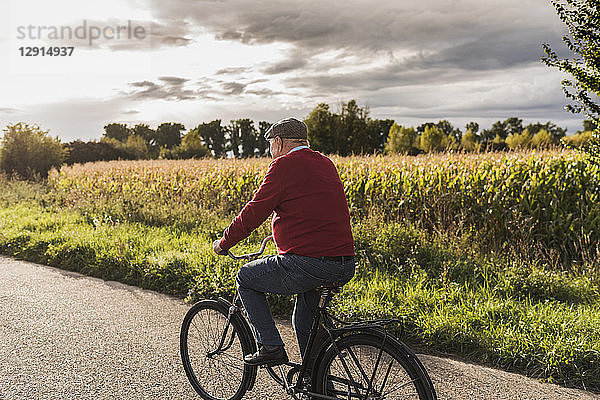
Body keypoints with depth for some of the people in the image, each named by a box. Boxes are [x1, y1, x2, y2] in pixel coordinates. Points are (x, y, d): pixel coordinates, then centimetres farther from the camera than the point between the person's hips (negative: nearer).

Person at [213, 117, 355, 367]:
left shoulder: (284, 165, -6)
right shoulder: (326, 164, 17)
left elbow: (254, 212, -6)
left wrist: (223, 243, 9)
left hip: (307, 266, -8)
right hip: (345, 269, 8)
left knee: (245, 278, 16)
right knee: (304, 321, 30)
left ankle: (270, 347, 12)